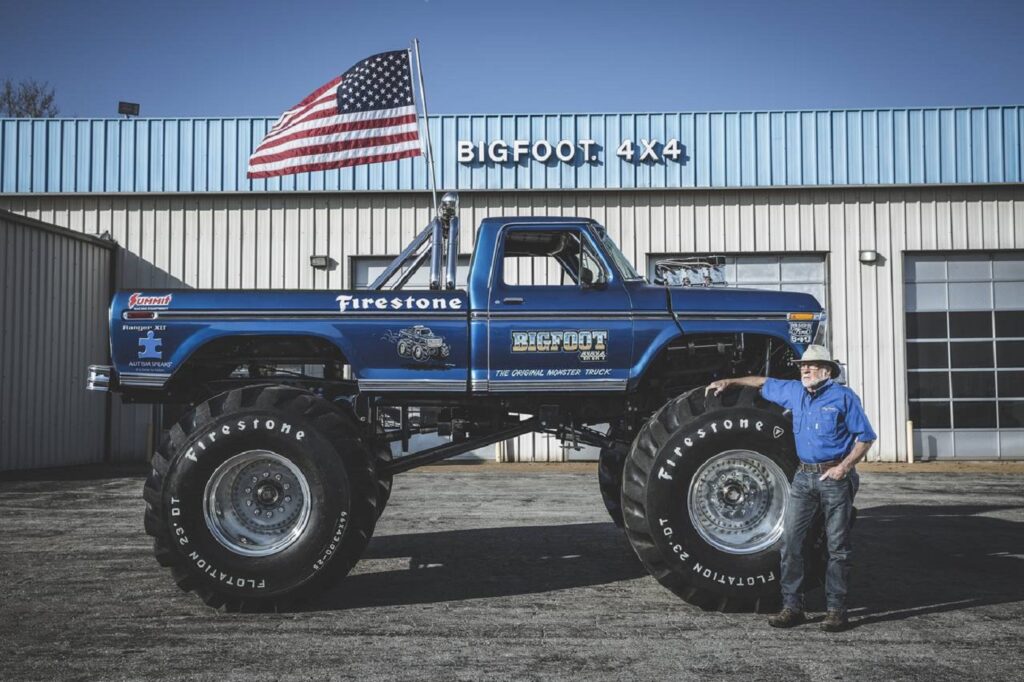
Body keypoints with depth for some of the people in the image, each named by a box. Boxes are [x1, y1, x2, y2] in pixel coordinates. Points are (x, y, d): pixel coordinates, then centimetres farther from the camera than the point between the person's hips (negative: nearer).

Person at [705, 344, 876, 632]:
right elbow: (763, 382, 26)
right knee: (790, 539, -2)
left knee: (838, 546, 1)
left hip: (834, 477, -5)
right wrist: (729, 381, 24)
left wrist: (845, 466, -14)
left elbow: (866, 436, -5)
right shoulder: (794, 392, 10)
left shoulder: (843, 397, -5)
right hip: (804, 476, 5)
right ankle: (792, 606, 3)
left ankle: (836, 609, 8)